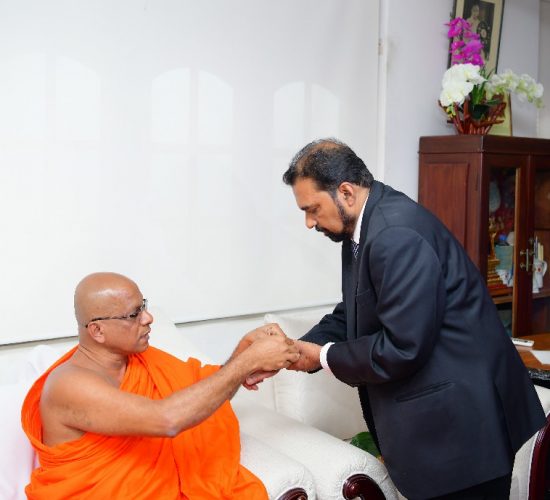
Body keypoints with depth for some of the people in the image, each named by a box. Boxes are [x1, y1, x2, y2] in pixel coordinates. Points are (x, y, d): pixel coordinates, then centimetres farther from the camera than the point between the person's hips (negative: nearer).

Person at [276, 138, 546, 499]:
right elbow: (351, 316, 15)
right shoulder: (363, 227, 7)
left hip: (461, 419, -9)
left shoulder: (397, 233, -24)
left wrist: (323, 356, -12)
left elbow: (402, 348, -26)